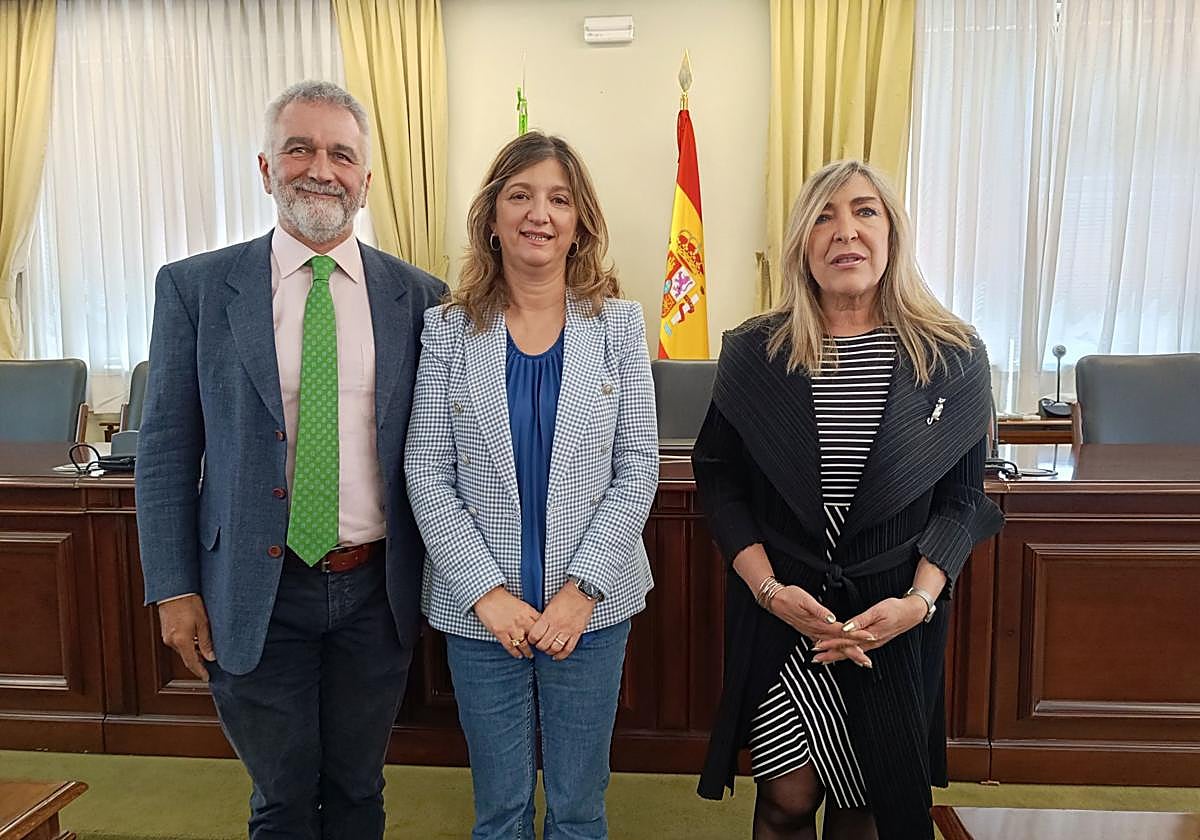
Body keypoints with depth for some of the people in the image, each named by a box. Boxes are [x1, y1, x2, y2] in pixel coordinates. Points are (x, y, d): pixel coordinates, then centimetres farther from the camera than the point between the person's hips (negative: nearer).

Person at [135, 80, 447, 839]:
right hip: (257, 596, -1)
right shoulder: (195, 288, -3)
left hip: (378, 591, 1)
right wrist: (174, 590, -3)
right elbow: (166, 448, 0)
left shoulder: (419, 296, -1)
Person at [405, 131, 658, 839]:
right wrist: (487, 594, -12)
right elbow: (428, 475, -4)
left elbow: (638, 468, -4)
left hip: (593, 607, 0)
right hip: (481, 612, 0)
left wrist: (581, 590, -11)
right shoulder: (449, 329, -2)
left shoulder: (618, 323, -1)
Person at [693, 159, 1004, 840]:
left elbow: (961, 498, 2)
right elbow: (719, 481, -1)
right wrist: (770, 590, -12)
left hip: (898, 622, 1)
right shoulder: (752, 354, -4)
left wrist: (919, 599, -12)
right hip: (778, 614, 0)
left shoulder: (954, 358, -3)